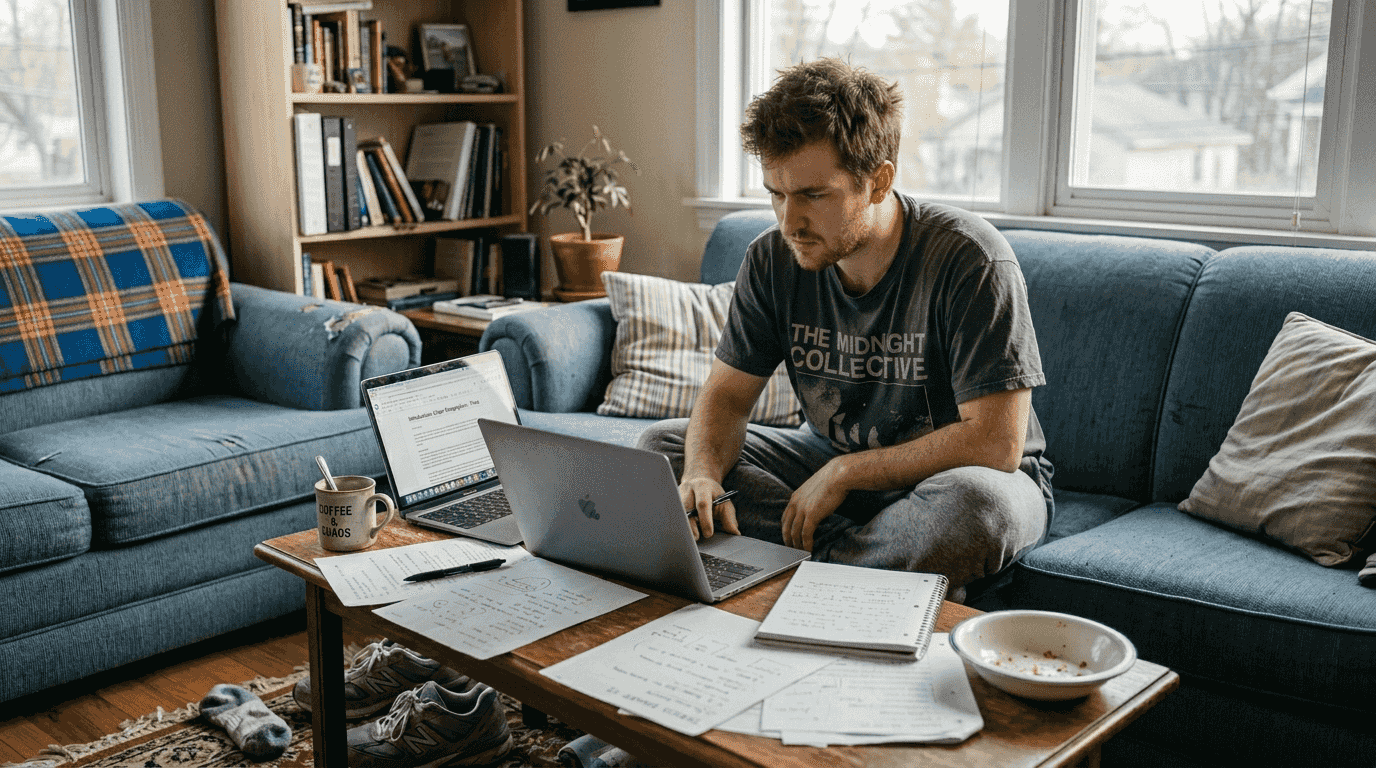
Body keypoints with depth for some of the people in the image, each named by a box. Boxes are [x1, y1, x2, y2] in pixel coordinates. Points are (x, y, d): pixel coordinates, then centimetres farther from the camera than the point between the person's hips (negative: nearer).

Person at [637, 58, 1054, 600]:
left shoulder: (971, 261, -24)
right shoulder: (773, 260, -9)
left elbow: (995, 443, -26)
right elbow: (727, 394, -3)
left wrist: (843, 473, -23)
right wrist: (702, 475, -26)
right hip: (835, 459, 6)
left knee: (970, 499, -41)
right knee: (662, 448, -8)